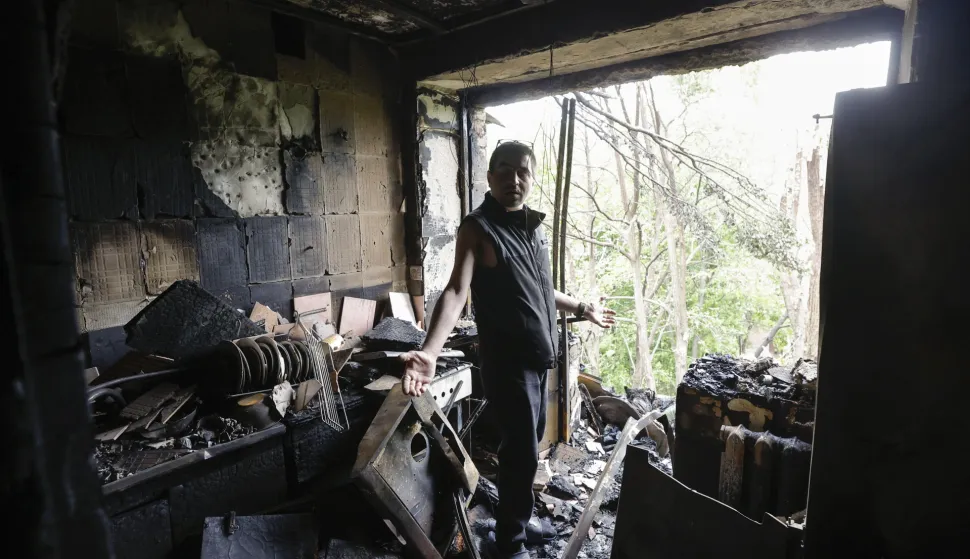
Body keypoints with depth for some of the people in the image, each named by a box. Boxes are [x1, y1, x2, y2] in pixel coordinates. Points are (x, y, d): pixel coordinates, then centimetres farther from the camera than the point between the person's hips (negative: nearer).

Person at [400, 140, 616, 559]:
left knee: (529, 444, 19)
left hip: (539, 354, 8)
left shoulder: (534, 226, 8)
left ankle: (516, 517, 40)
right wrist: (429, 352, -42)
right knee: (521, 450, 1)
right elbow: (456, 291, -27)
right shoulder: (478, 228, -14)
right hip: (507, 358, -7)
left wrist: (581, 309, 32)